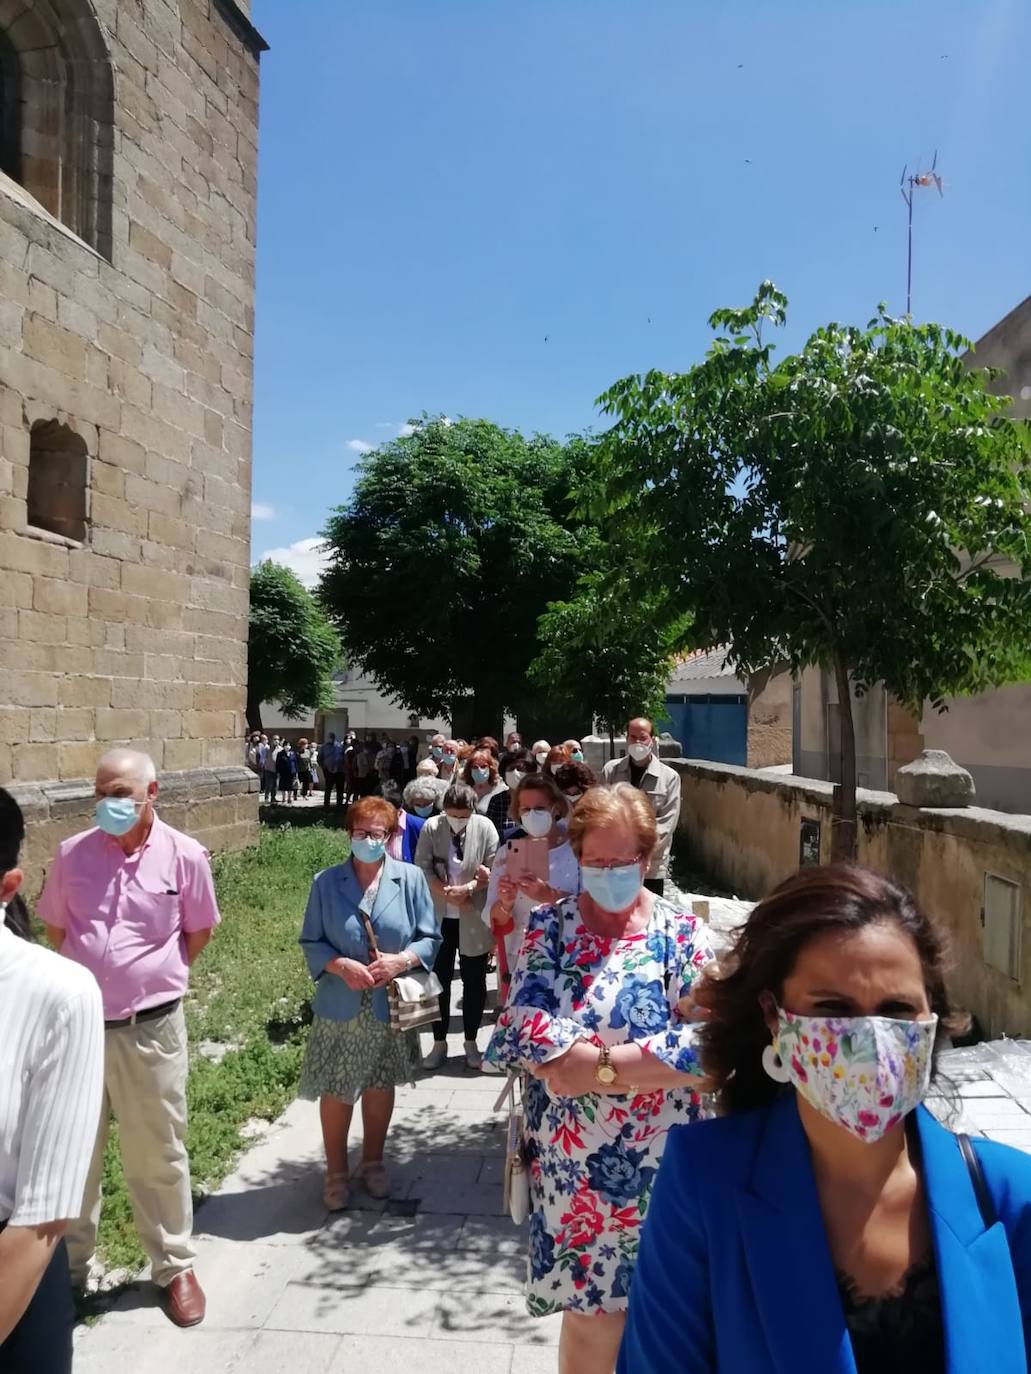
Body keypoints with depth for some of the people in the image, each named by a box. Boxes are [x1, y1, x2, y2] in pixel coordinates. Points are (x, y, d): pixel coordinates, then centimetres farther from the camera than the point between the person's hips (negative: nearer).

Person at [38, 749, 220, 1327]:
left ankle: (175, 1267, 30)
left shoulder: (184, 855, -10)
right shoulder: (72, 853, -3)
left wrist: (156, 976, 6)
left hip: (150, 1029, -2)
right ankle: (68, 1266, 39)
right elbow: (55, 926, 12)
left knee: (158, 1155, 12)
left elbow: (200, 930, 5)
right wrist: (94, 974, 9)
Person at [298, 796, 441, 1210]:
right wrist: (340, 966, -20)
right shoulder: (326, 882, -6)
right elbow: (310, 943, -2)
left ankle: (373, 1163, 38)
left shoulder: (411, 878, -5)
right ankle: (336, 1172, 30)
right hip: (340, 1008, -1)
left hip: (391, 1007, 1)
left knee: (380, 1086, 17)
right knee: (336, 1092, 8)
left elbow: (430, 938, -1)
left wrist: (402, 960, -19)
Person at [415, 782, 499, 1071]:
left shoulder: (485, 828, -7)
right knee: (439, 979, 9)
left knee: (474, 980, 9)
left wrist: (468, 888, -21)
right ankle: (439, 1042, 23)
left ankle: (471, 1042, 25)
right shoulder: (431, 827, -5)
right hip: (439, 917, 1)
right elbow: (423, 867, -8)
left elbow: (495, 869, -8)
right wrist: (447, 894, -17)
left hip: (473, 919, -1)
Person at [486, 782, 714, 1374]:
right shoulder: (549, 925, -1)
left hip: (658, 1165, 0)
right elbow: (522, 1025, -13)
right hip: (569, 1160, 1)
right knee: (589, 1307, 10)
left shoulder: (682, 933, -6)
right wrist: (650, 1054, -19)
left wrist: (592, 1064, -19)